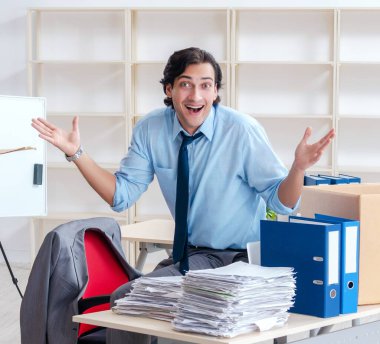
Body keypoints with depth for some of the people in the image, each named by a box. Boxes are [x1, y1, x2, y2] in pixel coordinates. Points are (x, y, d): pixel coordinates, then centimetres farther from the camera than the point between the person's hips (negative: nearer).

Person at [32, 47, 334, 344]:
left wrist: (298, 167, -34)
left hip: (240, 259, -5)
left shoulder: (243, 131, -16)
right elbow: (122, 195, 0)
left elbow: (282, 202, -13)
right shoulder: (151, 129, -4)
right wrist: (77, 153, -10)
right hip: (190, 253, 5)